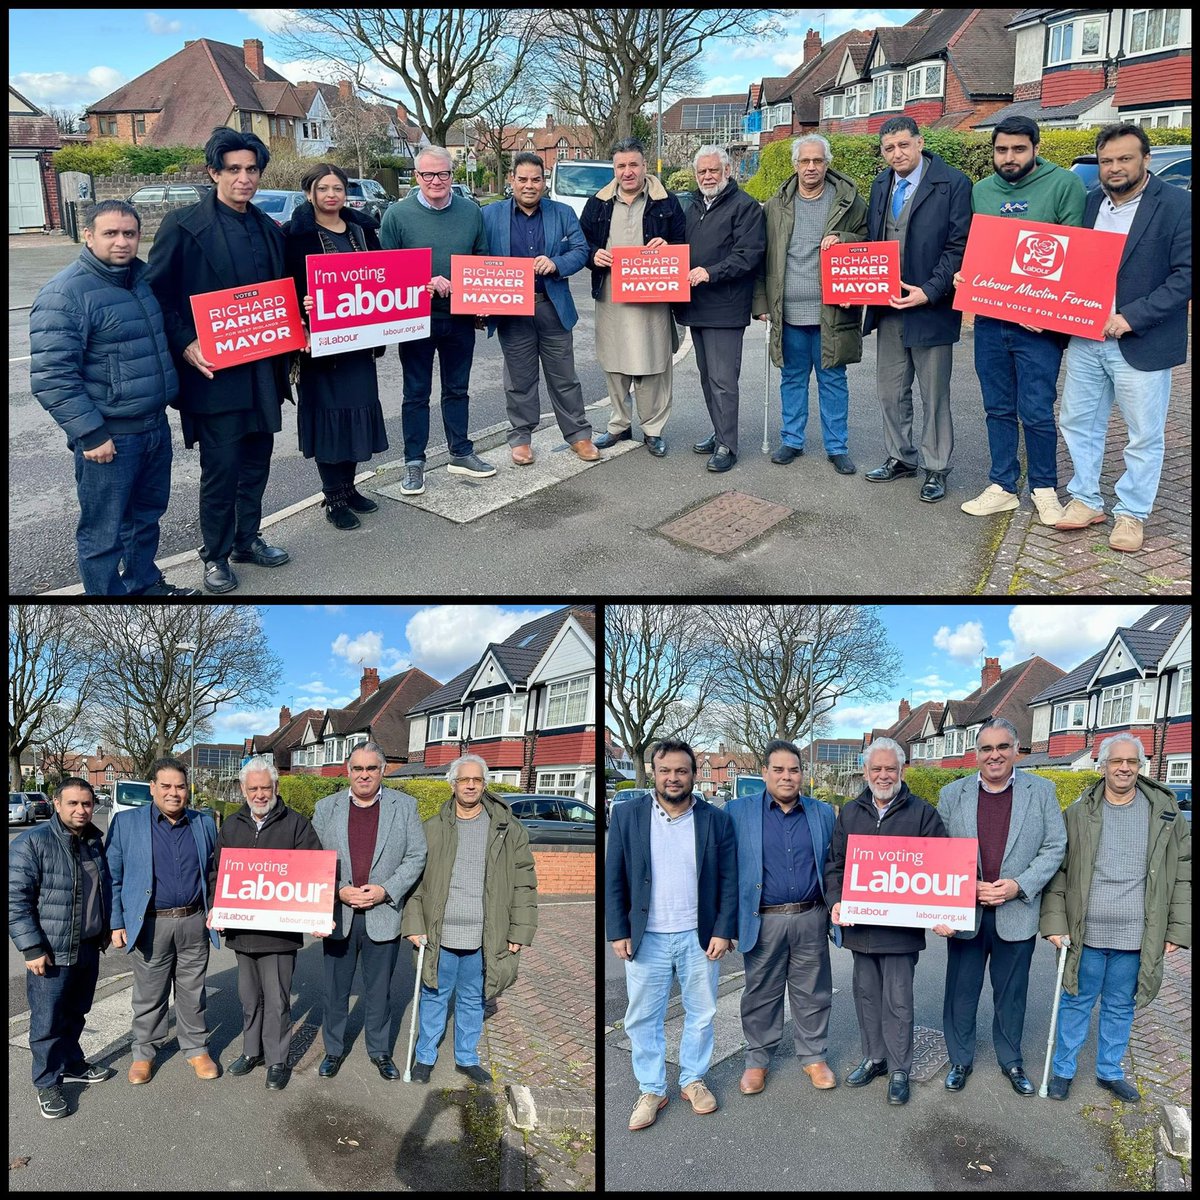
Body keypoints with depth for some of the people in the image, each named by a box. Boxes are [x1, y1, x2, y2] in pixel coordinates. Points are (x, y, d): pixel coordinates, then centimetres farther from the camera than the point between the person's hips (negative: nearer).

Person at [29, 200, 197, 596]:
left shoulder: (143, 278, 8)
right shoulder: (65, 294, -16)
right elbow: (51, 376, -20)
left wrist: (173, 394, 20)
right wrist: (90, 433, -21)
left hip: (155, 426, 8)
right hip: (109, 436, -8)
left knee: (148, 514, 22)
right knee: (104, 533, 3)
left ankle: (145, 584, 40)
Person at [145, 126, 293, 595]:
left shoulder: (269, 229, 11)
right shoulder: (183, 225, -7)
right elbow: (157, 293, -6)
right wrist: (184, 345, -17)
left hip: (263, 368, 6)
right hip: (215, 370, -6)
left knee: (257, 461, 15)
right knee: (221, 468, 0)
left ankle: (247, 539, 32)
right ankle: (215, 555, 16)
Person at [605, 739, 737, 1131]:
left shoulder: (716, 819, -2)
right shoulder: (627, 815, -3)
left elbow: (729, 881, 1)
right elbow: (613, 880, -1)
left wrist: (723, 931, -5)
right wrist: (618, 932, -5)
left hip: (700, 938, 1)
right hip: (646, 939, 0)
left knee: (701, 1014, 13)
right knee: (643, 1019, 8)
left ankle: (693, 1080, 32)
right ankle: (651, 1091, 24)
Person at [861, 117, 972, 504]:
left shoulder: (953, 183, -9)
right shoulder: (881, 185, 10)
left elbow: (959, 247, -12)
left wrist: (929, 291, -20)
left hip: (930, 307, -6)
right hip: (887, 307, 6)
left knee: (934, 395, 4)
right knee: (890, 391, 14)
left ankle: (936, 469, 16)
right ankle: (900, 457, 29)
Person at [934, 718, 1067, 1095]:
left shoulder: (1041, 791, -2)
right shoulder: (952, 794, 0)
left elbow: (1054, 848, -2)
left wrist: (1019, 885, -14)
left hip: (1017, 914, 0)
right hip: (964, 913, 1)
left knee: (1011, 993, 14)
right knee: (961, 992, 11)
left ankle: (1011, 1061, 33)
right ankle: (960, 1060, 28)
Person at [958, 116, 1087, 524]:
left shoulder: (1064, 184, -5)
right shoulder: (981, 191, 9)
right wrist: (964, 274, -5)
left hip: (1040, 323, -4)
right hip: (989, 320, 4)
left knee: (1036, 413, -1)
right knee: (998, 410, 10)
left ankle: (1044, 489, 16)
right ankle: (1002, 487, 21)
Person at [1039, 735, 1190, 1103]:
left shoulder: (1165, 813, 0)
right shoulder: (1079, 814, -3)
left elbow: (1183, 874, 4)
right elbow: (1057, 871, -2)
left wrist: (1178, 929, 0)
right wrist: (1054, 922, -8)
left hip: (1137, 937, 1)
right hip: (1086, 934, -1)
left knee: (1121, 1008, 16)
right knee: (1076, 1003, 12)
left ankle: (1110, 1072, 34)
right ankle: (1063, 1070, 27)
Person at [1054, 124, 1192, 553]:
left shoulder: (1177, 206, -9)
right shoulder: (1090, 202, 7)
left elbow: (1185, 274, -13)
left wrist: (1132, 317, -19)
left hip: (1141, 343, -5)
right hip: (1085, 338, 5)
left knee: (1144, 435, 5)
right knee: (1077, 422, 13)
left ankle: (1132, 514, 18)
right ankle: (1086, 500, 27)